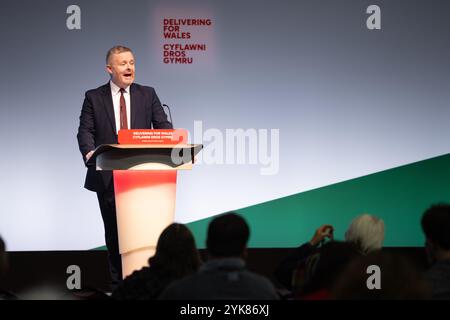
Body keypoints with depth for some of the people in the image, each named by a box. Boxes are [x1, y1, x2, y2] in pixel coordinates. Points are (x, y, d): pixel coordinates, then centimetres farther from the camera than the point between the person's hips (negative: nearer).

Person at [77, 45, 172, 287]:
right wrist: (90, 153, -24)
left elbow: (163, 127, 4)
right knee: (113, 231, 6)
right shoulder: (94, 97, 5)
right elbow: (85, 131, -3)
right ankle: (118, 283, 14)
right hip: (108, 174, -1)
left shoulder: (148, 94, 9)